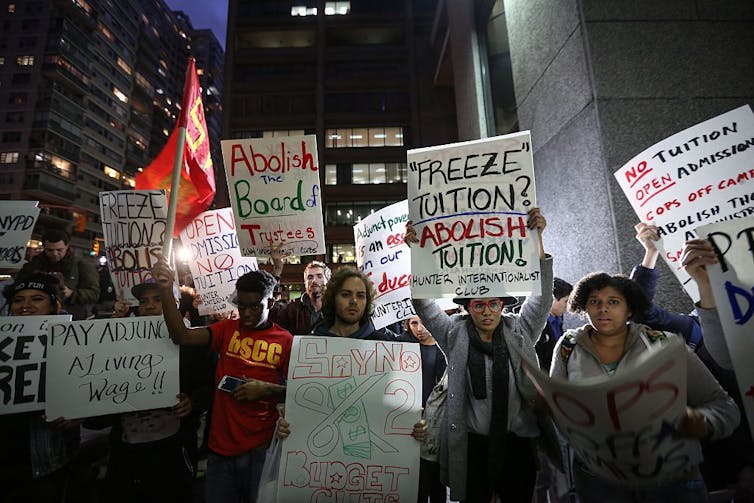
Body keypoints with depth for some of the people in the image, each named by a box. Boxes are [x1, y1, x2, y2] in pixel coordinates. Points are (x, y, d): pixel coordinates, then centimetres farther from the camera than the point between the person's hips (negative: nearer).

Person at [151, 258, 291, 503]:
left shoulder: (285, 341, -8)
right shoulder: (228, 329, 0)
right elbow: (183, 336, -14)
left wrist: (267, 389, -19)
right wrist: (166, 289, -23)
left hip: (259, 449, -2)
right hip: (221, 446, 3)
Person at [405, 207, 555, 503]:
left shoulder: (519, 331, 2)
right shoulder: (455, 334, -2)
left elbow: (543, 295, -7)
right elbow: (423, 304, -11)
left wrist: (537, 237, -17)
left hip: (518, 443, 2)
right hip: (472, 444, -1)